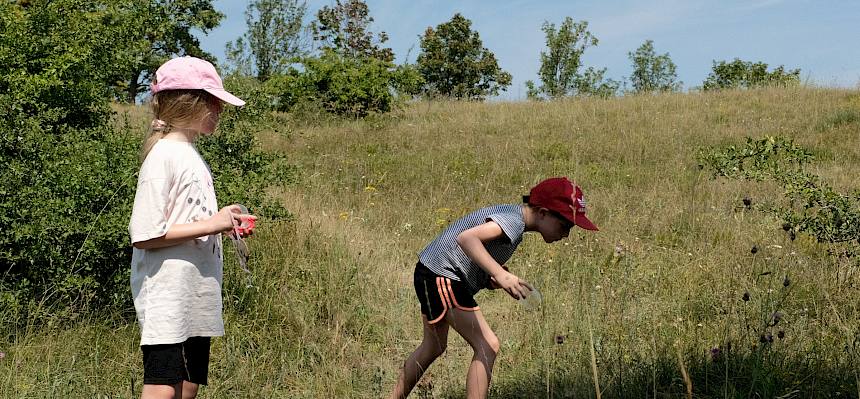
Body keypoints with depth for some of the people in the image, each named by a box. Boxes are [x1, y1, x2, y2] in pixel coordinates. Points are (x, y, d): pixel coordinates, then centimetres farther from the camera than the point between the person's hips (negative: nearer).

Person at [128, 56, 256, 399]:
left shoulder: (191, 155, 15)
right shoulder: (163, 156, -11)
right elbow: (144, 235, -18)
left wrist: (225, 224, 5)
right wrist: (212, 224, -16)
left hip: (197, 299, 9)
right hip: (167, 298, -9)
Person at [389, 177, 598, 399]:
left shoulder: (510, 215, 10)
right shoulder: (513, 220, -21)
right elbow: (466, 238, -38)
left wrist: (493, 279, -6)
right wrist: (500, 274, -47)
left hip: (431, 274, 11)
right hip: (441, 275, -11)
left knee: (434, 347, 26)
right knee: (487, 346, -15)